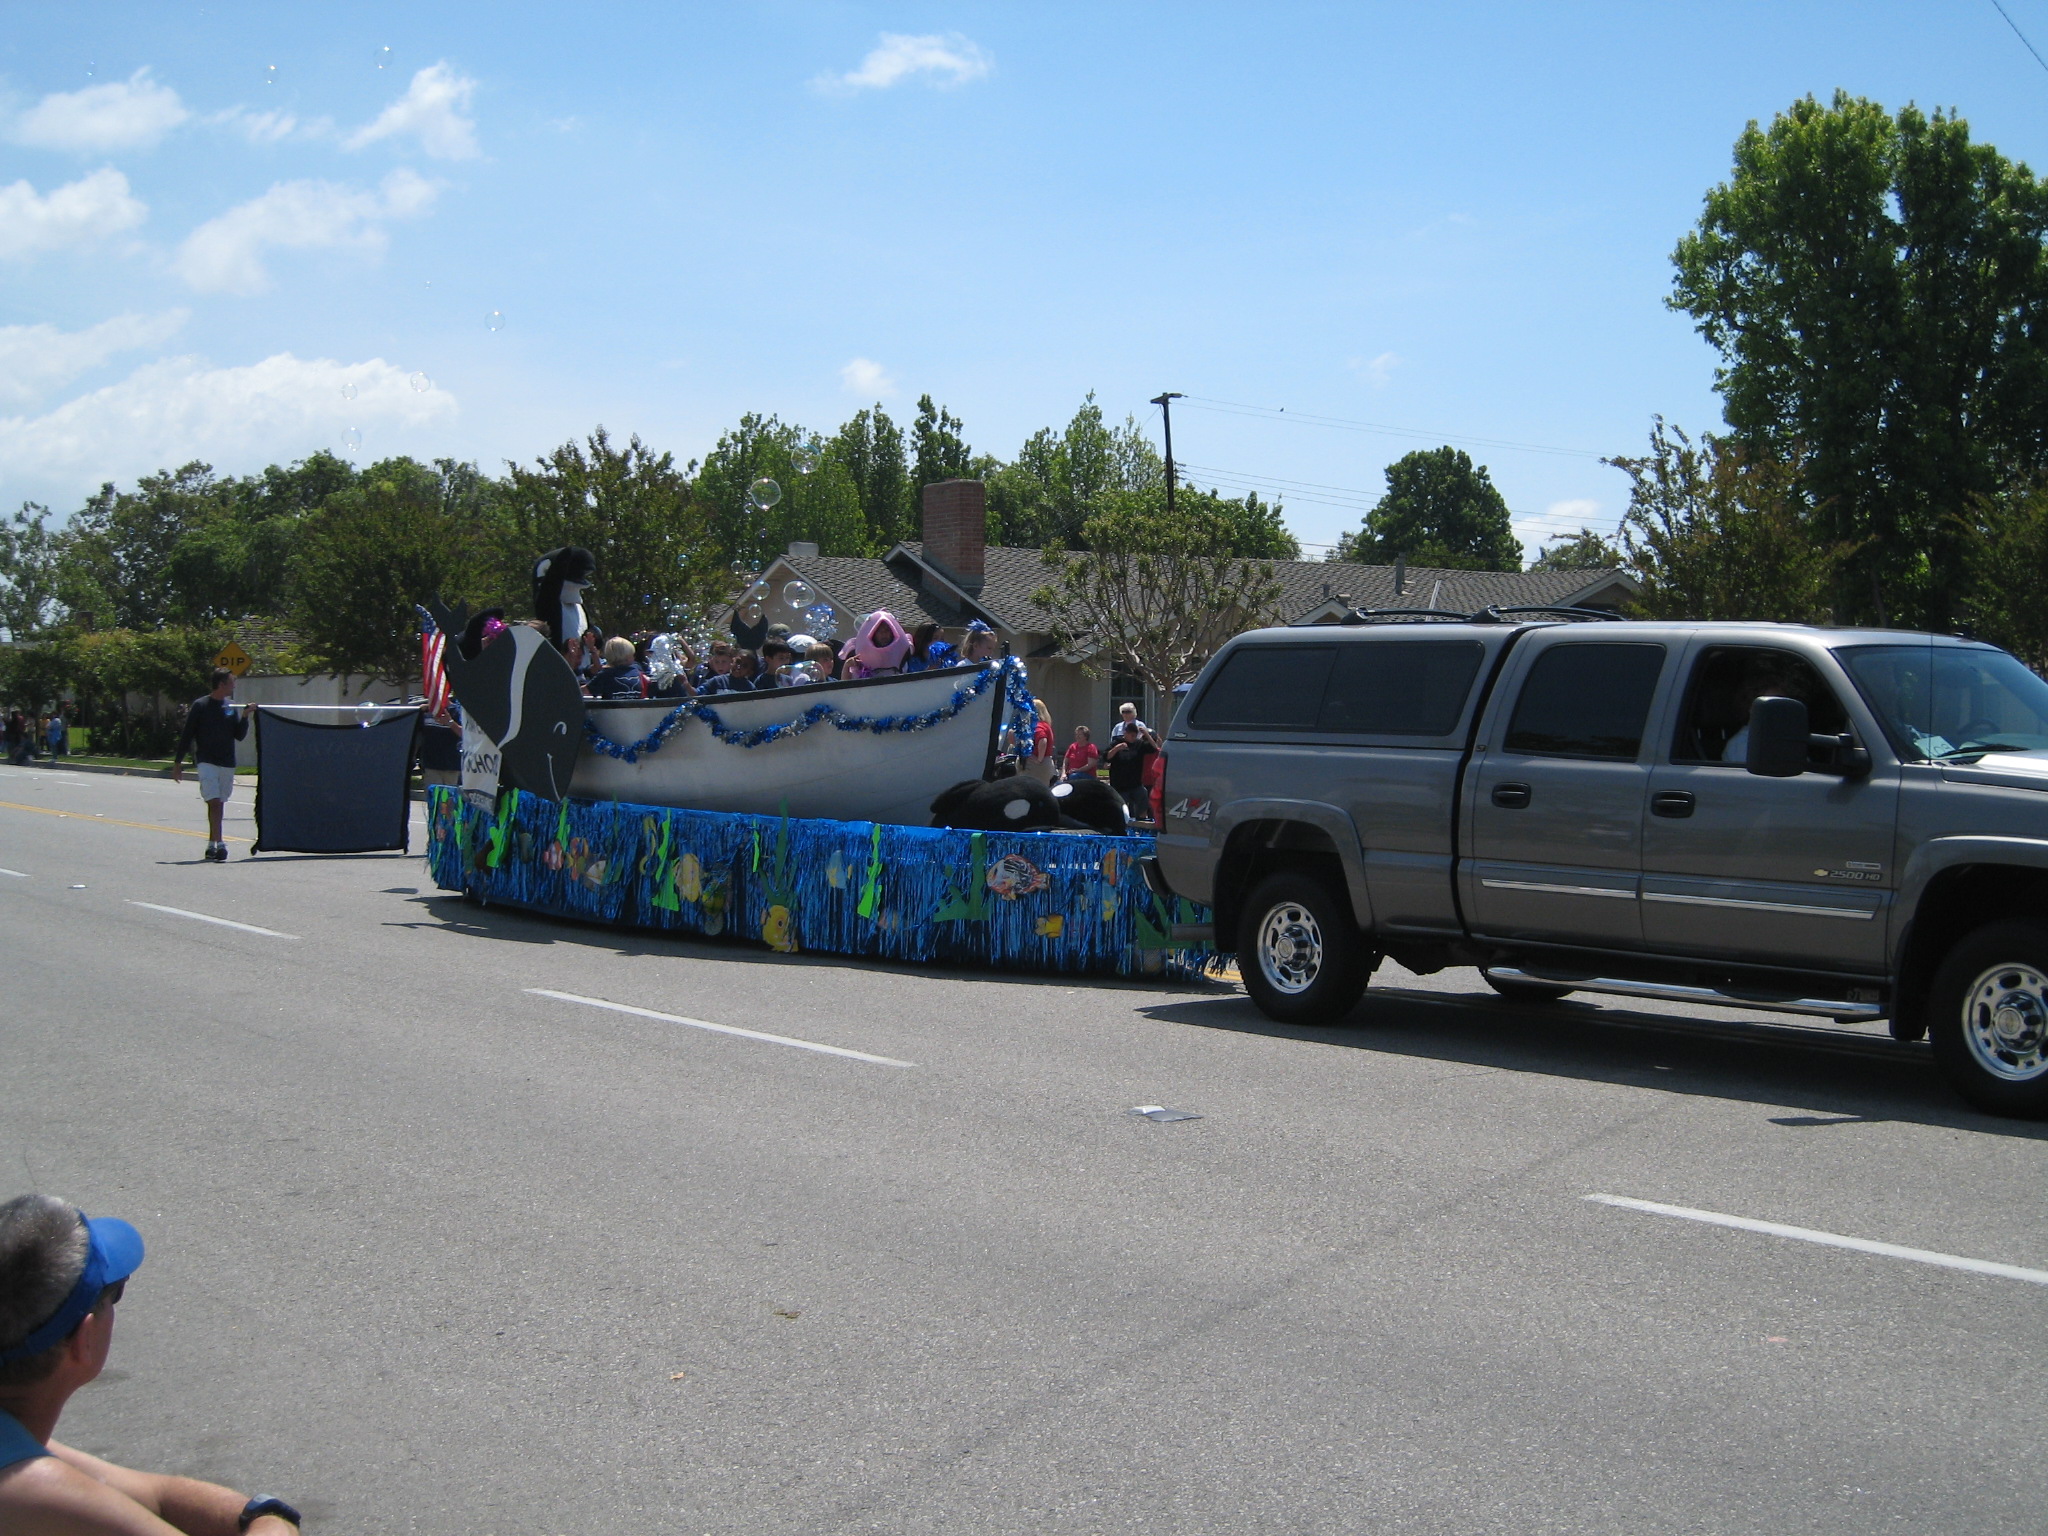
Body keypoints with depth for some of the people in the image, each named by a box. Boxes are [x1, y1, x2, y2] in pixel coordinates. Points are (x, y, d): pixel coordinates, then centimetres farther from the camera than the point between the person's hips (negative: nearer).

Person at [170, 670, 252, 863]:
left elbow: (239, 735, 10)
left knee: (219, 805, 8)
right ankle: (219, 844, -22)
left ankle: (211, 846, 15)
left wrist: (245, 717, -5)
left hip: (227, 764, 5)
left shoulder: (231, 708, 11)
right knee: (214, 802, -15)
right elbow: (186, 735, -1)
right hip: (206, 762, -5)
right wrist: (177, 762, -2)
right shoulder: (200, 706, -4)